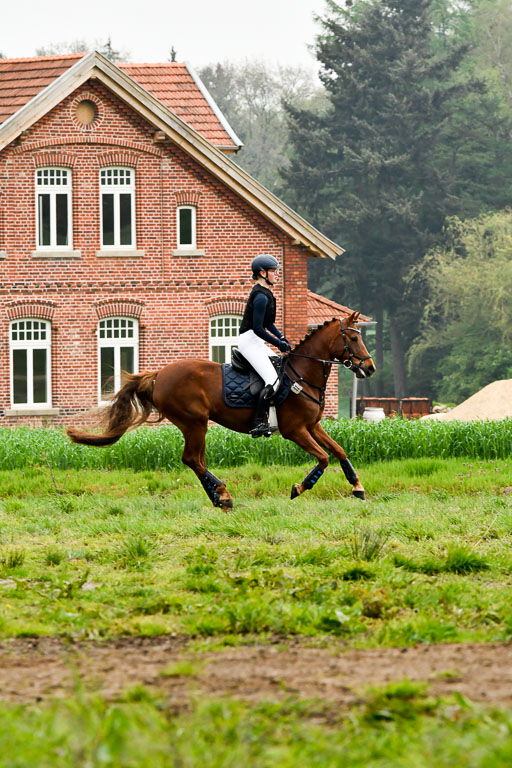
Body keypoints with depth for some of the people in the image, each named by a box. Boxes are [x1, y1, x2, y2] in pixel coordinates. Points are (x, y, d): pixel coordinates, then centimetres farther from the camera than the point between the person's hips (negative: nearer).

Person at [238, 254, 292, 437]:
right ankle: (257, 424, -20)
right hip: (249, 341, -11)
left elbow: (269, 323, 24)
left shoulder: (265, 293, 15)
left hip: (256, 342, 11)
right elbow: (258, 328, -21)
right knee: (273, 381, -19)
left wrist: (281, 338, 12)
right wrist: (279, 344, -13)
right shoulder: (261, 296, -18)